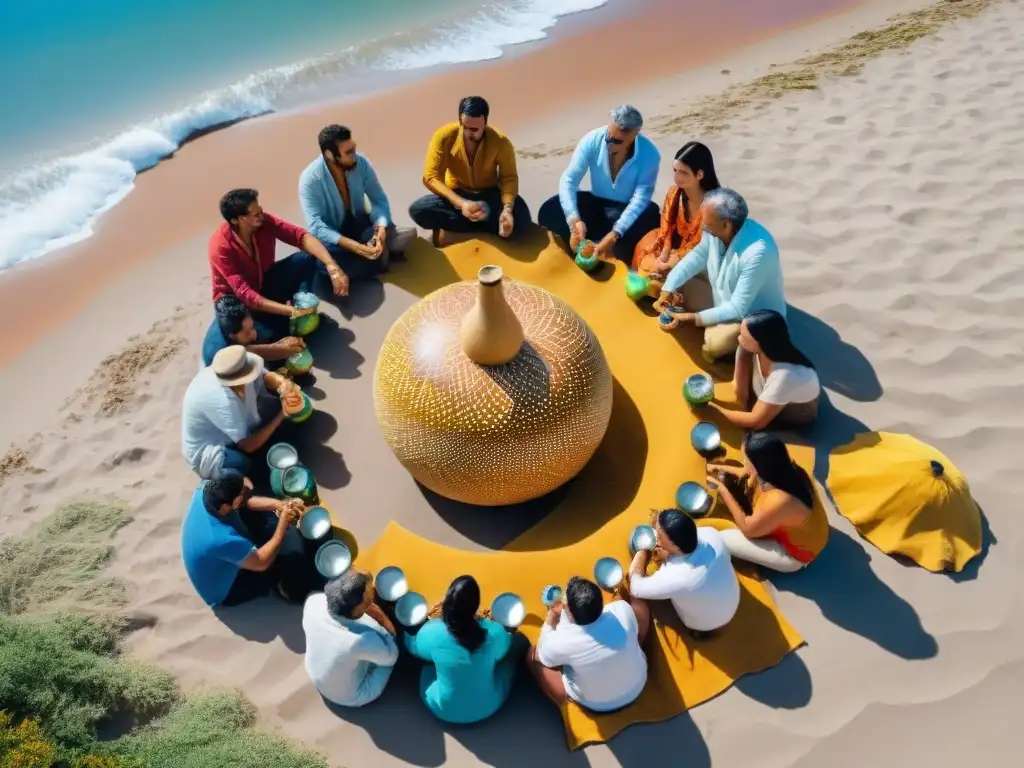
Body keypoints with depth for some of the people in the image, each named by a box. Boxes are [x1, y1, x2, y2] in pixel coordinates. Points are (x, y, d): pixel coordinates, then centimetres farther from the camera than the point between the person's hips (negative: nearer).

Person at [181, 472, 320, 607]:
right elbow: (261, 563, -28)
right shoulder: (222, 539, -44)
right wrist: (284, 524, -26)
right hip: (224, 592, -7)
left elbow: (246, 502, -7)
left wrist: (279, 505, -23)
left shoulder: (205, 491, -25)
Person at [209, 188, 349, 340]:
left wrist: (332, 267, -43)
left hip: (266, 283, 5)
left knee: (309, 258, -19)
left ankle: (306, 317, -23)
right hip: (237, 300, -5)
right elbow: (245, 294, -35)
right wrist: (291, 311, -45)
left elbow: (301, 236, -27)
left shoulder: (264, 221, -19)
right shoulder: (221, 247, -30)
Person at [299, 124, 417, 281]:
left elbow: (380, 200, -8)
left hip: (360, 223, 3)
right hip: (332, 234, -2)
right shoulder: (310, 180, -21)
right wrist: (352, 245, -42)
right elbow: (316, 226, -27)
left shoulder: (361, 162, -12)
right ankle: (378, 254, -17)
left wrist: (381, 228, -30)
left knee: (408, 234, -21)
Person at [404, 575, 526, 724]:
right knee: (519, 640, 12)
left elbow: (413, 647, 1)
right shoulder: (495, 632, -25)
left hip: (443, 709, 1)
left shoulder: (432, 632, -25)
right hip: (487, 708, 0)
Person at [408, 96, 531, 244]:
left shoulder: (500, 141, -19)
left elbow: (509, 177, -15)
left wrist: (507, 209, -37)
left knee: (521, 217, -30)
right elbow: (431, 178, -22)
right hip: (456, 195, 0)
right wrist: (461, 203, -37)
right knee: (417, 210, -27)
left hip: (489, 195, 0)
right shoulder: (444, 136, -21)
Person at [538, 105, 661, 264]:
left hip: (628, 209, -2)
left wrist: (615, 234, -42)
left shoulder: (649, 154, -23)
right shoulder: (592, 140, -19)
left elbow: (641, 198, -27)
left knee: (651, 217, -36)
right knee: (549, 212, -21)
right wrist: (574, 220, -42)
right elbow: (568, 180, -24)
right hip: (596, 204, 2)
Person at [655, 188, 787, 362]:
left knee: (715, 343, -34)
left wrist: (691, 318, -32)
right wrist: (667, 290, -13)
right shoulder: (717, 229, -17)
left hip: (755, 315, -7)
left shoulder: (757, 253, -37)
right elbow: (697, 256, 1)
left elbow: (737, 309, -32)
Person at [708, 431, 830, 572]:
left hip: (795, 553, -7)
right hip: (791, 530, 7)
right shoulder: (780, 470, -20)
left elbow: (748, 529, -24)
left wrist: (722, 490, -22)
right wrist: (721, 468, 2)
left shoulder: (779, 501, -44)